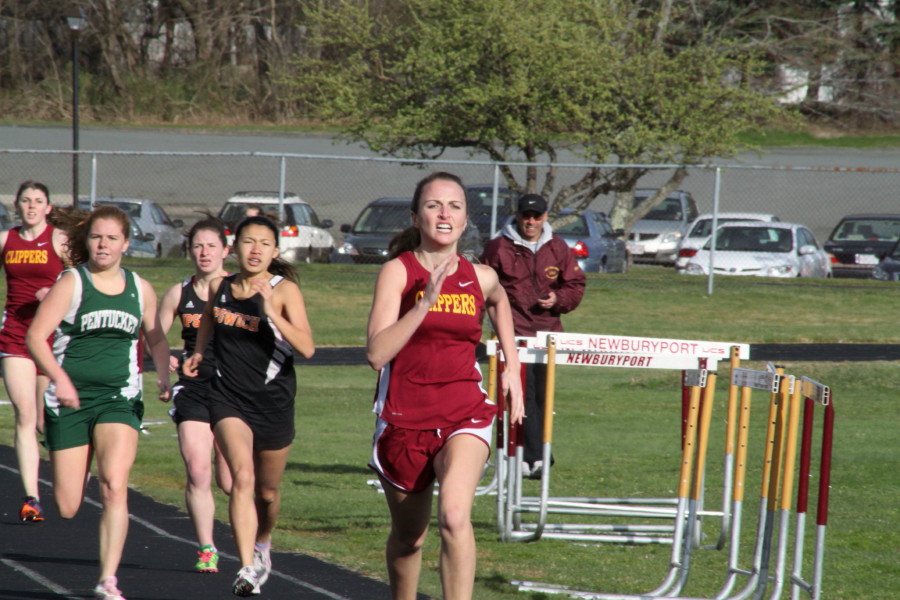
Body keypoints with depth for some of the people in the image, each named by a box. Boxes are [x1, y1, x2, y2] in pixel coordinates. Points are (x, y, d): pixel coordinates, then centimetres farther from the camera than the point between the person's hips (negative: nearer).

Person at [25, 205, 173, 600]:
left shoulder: (140, 289, 9)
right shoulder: (71, 283, -4)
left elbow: (156, 338, 23)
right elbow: (35, 336, -12)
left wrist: (163, 375, 4)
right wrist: (59, 378, -27)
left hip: (120, 399, 1)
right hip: (70, 400, -1)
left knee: (114, 486, -21)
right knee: (67, 508, 0)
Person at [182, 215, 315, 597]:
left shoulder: (285, 290, -9)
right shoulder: (220, 287, 1)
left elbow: (307, 348, -20)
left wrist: (271, 311, -31)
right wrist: (197, 354, 7)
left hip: (273, 402, 0)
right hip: (229, 399, 0)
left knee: (267, 492, 16)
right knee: (242, 476, -22)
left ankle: (262, 544, 48)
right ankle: (247, 569, -29)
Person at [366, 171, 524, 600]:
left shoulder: (481, 278, 3)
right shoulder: (397, 272, -7)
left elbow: (499, 303, 31)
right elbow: (377, 353, -19)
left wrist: (512, 369, 25)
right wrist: (427, 300, -25)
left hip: (465, 415, 0)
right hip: (404, 417, 0)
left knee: (454, 515, -25)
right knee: (408, 537, 14)